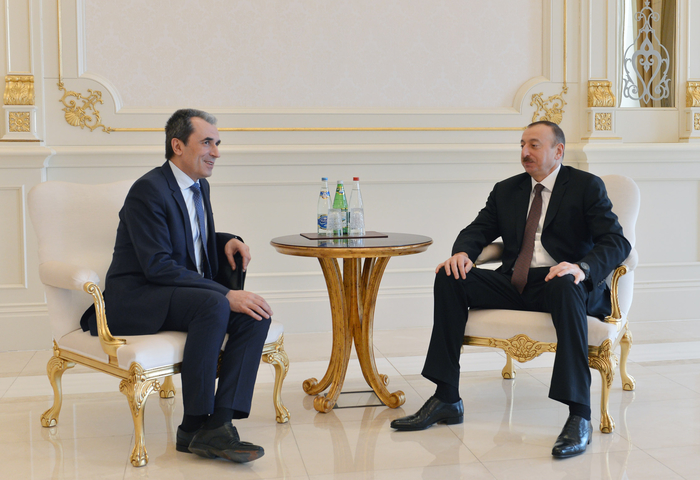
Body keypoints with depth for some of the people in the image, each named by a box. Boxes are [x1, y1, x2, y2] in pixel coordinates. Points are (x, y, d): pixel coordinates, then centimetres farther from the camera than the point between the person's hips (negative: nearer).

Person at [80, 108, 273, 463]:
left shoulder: (200, 186, 13)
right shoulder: (148, 190, -15)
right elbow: (157, 265, -24)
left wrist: (228, 241, 4)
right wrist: (226, 295, -28)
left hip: (179, 295, 8)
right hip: (135, 298, -8)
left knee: (256, 313, -16)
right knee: (214, 306, -35)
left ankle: (218, 424, -22)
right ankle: (193, 427, -24)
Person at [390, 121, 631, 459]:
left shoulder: (587, 186, 3)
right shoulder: (506, 190, 18)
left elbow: (617, 242, -8)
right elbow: (477, 230, 16)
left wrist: (582, 268, -29)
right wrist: (462, 253, -10)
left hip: (561, 282, -5)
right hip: (514, 285, 5)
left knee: (565, 287, -40)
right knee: (449, 279, -16)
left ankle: (579, 417, -38)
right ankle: (446, 399, -15)